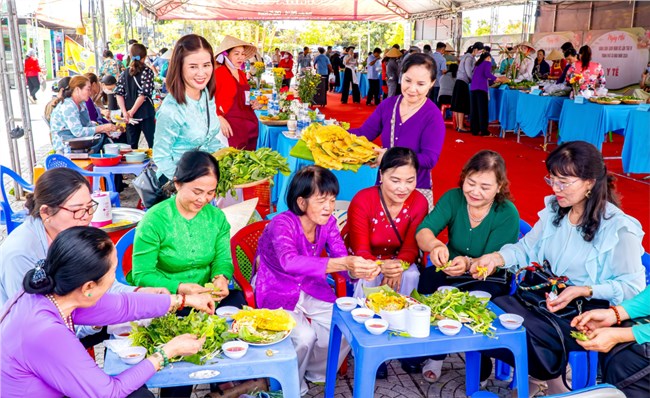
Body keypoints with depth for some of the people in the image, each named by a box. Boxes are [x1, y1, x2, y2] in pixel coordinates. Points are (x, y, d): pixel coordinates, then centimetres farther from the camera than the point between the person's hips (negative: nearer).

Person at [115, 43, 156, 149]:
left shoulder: (125, 73, 9)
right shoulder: (147, 71, -4)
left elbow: (119, 94, 0)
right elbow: (144, 93, -13)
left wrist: (124, 112, -6)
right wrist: (132, 111, -10)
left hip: (129, 115, 5)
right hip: (145, 113, -5)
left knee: (131, 146, 10)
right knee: (153, 144, -1)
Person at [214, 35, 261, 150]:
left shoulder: (242, 74, 16)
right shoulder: (218, 73, -8)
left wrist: (253, 104, 10)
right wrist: (220, 119, -25)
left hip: (251, 125, 8)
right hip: (232, 127, -8)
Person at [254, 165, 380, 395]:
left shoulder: (328, 223, -10)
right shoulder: (282, 224, -28)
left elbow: (343, 261, -13)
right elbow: (290, 262, -48)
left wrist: (357, 271, -39)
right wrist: (342, 263, -59)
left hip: (311, 289, 6)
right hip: (277, 292, -5)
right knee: (304, 336, -27)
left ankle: (315, 372, 17)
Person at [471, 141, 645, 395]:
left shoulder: (619, 228, -14)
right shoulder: (554, 209, 5)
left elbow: (633, 286, -11)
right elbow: (528, 248, 8)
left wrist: (582, 291, -22)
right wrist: (497, 258, -11)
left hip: (585, 312, -6)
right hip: (543, 294, 6)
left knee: (521, 335, -27)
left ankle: (553, 382, 7)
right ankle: (535, 370, 10)